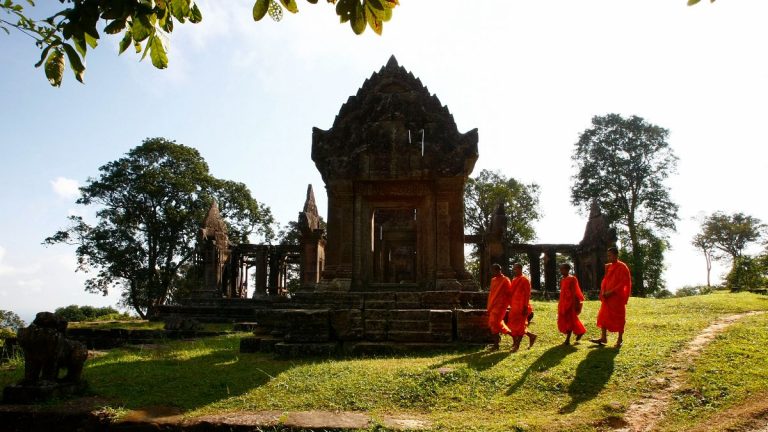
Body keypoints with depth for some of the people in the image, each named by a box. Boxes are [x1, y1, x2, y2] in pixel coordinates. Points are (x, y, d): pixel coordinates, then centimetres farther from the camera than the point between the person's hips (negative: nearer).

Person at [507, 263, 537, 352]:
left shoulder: (525, 280, -10)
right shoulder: (514, 280, 13)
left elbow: (527, 294, -13)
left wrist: (525, 307, -17)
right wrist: (511, 305, 15)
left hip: (521, 307, -9)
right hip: (514, 306, 9)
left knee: (520, 325, -2)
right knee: (513, 325, 11)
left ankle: (517, 345, 5)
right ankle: (531, 336, 26)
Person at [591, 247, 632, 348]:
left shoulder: (622, 267, -11)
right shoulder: (608, 267, 11)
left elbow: (624, 282, -16)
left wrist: (611, 291, -19)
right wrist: (603, 291, -1)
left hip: (618, 297, -7)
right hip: (607, 297, 7)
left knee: (619, 318, 3)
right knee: (603, 316, 7)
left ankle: (620, 339, 14)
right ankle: (603, 338, 14)